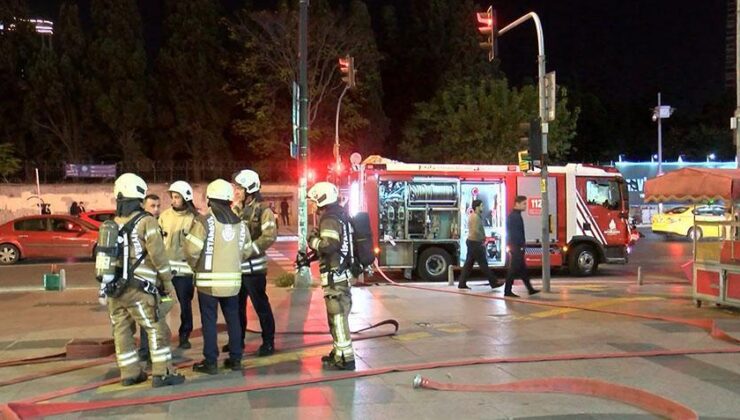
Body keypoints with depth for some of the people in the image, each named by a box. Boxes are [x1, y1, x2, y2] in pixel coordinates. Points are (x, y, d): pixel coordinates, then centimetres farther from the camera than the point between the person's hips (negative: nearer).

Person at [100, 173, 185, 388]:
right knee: (157, 330, 0)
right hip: (138, 288, -7)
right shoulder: (146, 222, -8)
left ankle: (129, 374, 20)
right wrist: (168, 282, -2)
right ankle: (162, 373, 0)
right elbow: (158, 255, -12)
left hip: (113, 287, 7)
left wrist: (107, 285, 20)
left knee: (122, 331, 13)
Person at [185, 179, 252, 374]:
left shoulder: (204, 221, -11)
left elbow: (191, 249, -14)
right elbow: (246, 251, 8)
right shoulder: (240, 223, 5)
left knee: (209, 320, 4)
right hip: (232, 279, 4)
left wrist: (195, 266, 5)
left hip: (209, 280, -4)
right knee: (233, 318, 13)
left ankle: (210, 362, 8)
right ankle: (235, 359, 18)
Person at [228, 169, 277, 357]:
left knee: (260, 305, 1)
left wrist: (248, 250, -24)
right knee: (237, 305, 16)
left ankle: (268, 342, 11)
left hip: (253, 266, -7)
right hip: (237, 265, 7)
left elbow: (270, 236, -21)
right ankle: (238, 339, 30)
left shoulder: (263, 210, -9)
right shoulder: (236, 209, 12)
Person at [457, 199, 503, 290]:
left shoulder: (472, 216, 16)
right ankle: (493, 283, 2)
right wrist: (483, 238, -10)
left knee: (468, 263, 9)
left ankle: (462, 283, 9)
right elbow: (476, 231, -25)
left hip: (471, 242, 10)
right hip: (475, 243, -10)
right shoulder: (476, 217, -16)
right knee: (483, 264, -4)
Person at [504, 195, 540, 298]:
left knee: (523, 269, 13)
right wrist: (521, 245, -20)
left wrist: (522, 244, 16)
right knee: (513, 269, -6)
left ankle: (530, 289, 19)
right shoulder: (514, 216, -16)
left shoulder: (516, 215, 16)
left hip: (518, 247, 10)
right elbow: (515, 233, -21)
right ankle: (507, 291, -1)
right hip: (516, 247, -10)